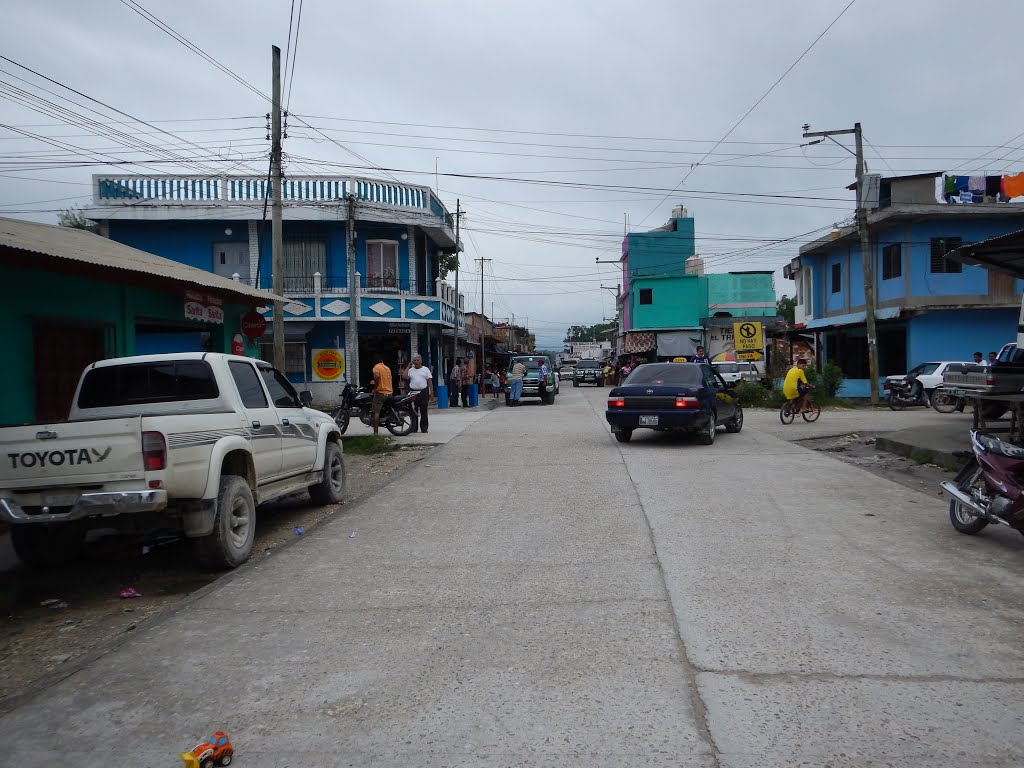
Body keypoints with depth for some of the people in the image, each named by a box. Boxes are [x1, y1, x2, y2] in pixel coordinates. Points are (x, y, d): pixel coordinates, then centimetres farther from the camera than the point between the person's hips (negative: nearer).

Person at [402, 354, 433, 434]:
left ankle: (424, 428, 8)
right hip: (413, 392, 1)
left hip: (423, 392, -1)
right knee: (413, 412, 2)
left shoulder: (425, 369, 8)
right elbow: (405, 377, -5)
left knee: (424, 412, 2)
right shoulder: (410, 370, 11)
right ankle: (413, 428, 8)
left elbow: (430, 382, 5)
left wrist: (431, 393, -3)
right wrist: (408, 367, 0)